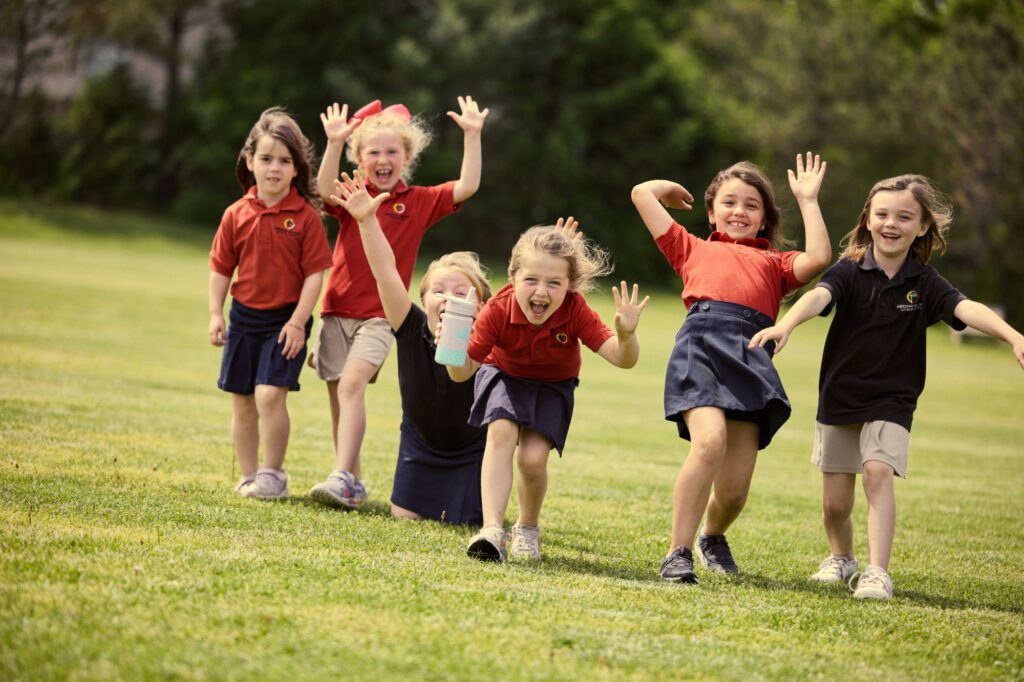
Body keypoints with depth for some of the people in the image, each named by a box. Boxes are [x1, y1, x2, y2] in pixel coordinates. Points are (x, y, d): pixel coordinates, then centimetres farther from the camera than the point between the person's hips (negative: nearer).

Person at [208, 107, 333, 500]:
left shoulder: (305, 216, -8)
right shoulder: (236, 215, 1)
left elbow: (314, 274, -9)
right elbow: (221, 269, 7)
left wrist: (298, 322, -14)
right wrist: (215, 314, -2)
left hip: (287, 319, -4)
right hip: (244, 317, 4)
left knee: (270, 394, -16)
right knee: (242, 402, 9)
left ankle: (273, 474, -1)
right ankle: (249, 476, 21)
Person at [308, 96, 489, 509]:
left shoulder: (419, 202, 3)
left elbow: (467, 187, -8)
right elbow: (325, 189, -19)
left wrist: (472, 136, -16)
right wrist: (335, 144, -32)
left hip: (380, 316, -3)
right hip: (337, 310, 3)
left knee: (352, 382, -23)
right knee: (339, 396, 8)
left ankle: (341, 479, -30)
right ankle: (353, 482, 22)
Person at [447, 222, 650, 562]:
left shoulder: (574, 311, -31)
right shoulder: (498, 310, -31)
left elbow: (622, 359, -38)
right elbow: (462, 372, -27)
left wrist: (626, 336, -60)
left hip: (553, 385, 0)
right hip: (504, 376, 0)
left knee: (533, 457, -17)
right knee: (501, 433, -28)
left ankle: (528, 528, 13)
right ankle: (492, 530, -31)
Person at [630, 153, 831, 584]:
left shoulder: (773, 262, 30)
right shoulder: (694, 249, 28)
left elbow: (818, 259, 9)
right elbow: (642, 193, 29)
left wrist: (807, 201, 20)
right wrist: (671, 189, 46)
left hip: (751, 356, 2)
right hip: (701, 344, -2)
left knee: (734, 488, -3)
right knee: (710, 441, -29)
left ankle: (713, 536, 32)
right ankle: (679, 553, -20)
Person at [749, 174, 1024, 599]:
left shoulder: (924, 284, -7)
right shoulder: (850, 272, -9)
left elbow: (967, 309, -24)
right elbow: (819, 296, -29)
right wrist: (785, 324, -51)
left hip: (891, 401, -1)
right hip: (839, 400, 1)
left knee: (877, 472, -24)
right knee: (835, 502, 7)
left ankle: (877, 572, -25)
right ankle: (841, 558, 36)